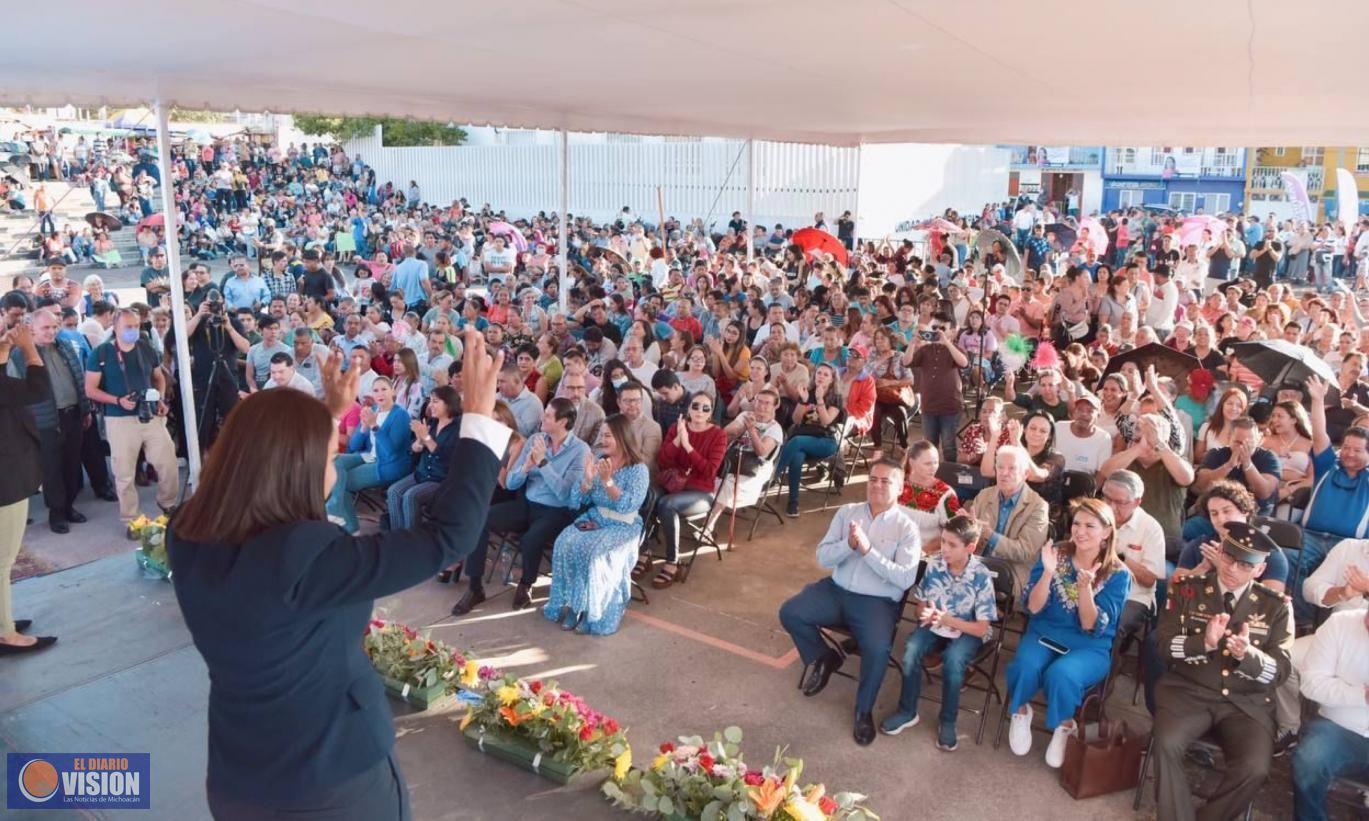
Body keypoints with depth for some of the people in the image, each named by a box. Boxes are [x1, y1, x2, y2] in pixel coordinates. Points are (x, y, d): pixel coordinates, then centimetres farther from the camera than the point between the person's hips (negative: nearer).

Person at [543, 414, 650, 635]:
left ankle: (594, 614, -16)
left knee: (594, 553, -31)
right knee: (565, 544, -23)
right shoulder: (598, 461, 8)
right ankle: (570, 606, -13)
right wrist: (588, 479, -14)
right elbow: (574, 502, 4)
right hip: (593, 519, 5)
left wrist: (608, 481, -26)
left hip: (622, 527, -5)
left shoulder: (638, 469, -7)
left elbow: (629, 506, -20)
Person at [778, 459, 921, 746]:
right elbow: (823, 557, 1)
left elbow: (905, 578, -14)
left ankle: (864, 711, 0)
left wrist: (868, 550, -22)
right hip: (837, 590, 4)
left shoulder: (906, 527, -4)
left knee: (878, 650, -30)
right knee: (789, 613, -15)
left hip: (877, 602, -4)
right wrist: (849, 544, -19)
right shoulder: (847, 512, 6)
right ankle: (822, 658, 14)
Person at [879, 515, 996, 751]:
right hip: (934, 625, 3)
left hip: (966, 631, -3)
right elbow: (920, 605, 3)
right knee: (911, 649, -25)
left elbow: (981, 628, -15)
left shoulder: (982, 577, -19)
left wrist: (947, 620, -27)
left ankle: (947, 721, -8)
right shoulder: (934, 564, -10)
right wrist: (925, 614, -21)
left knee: (952, 660, -32)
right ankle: (907, 711, -4)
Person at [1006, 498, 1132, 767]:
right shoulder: (1055, 554, -3)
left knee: (1060, 674, -33)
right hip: (1044, 634, 2)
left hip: (1090, 647, -2)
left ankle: (1064, 725, -2)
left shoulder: (1118, 574, -8)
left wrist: (1085, 587, -30)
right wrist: (1048, 572, -24)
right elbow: (1033, 607, -7)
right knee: (1027, 665, -31)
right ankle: (1020, 710, 1)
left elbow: (1091, 626, -14)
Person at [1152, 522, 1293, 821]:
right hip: (1188, 691, -1)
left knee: (1254, 768, -25)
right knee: (1167, 744, -29)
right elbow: (1166, 644, -2)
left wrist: (1248, 654, -23)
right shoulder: (1186, 590, 4)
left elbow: (1281, 670, -1)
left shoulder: (1276, 606, 5)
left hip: (1246, 702, 1)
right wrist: (1204, 642, -22)